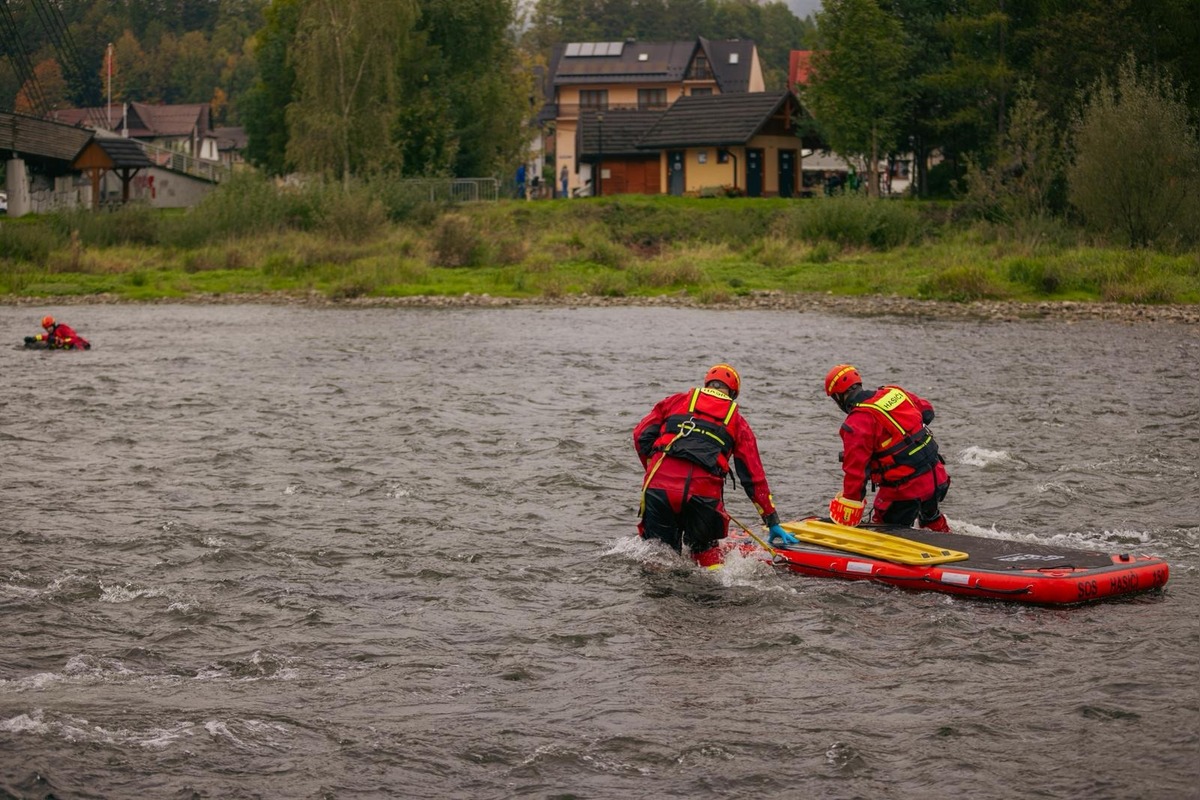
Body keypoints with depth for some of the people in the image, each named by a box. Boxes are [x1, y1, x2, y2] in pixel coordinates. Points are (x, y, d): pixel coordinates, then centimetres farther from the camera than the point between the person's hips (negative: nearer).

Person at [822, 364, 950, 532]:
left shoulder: (857, 424, -18)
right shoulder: (895, 392, 4)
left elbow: (855, 470, -22)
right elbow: (927, 411, 21)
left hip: (905, 490, -8)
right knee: (931, 517, 36)